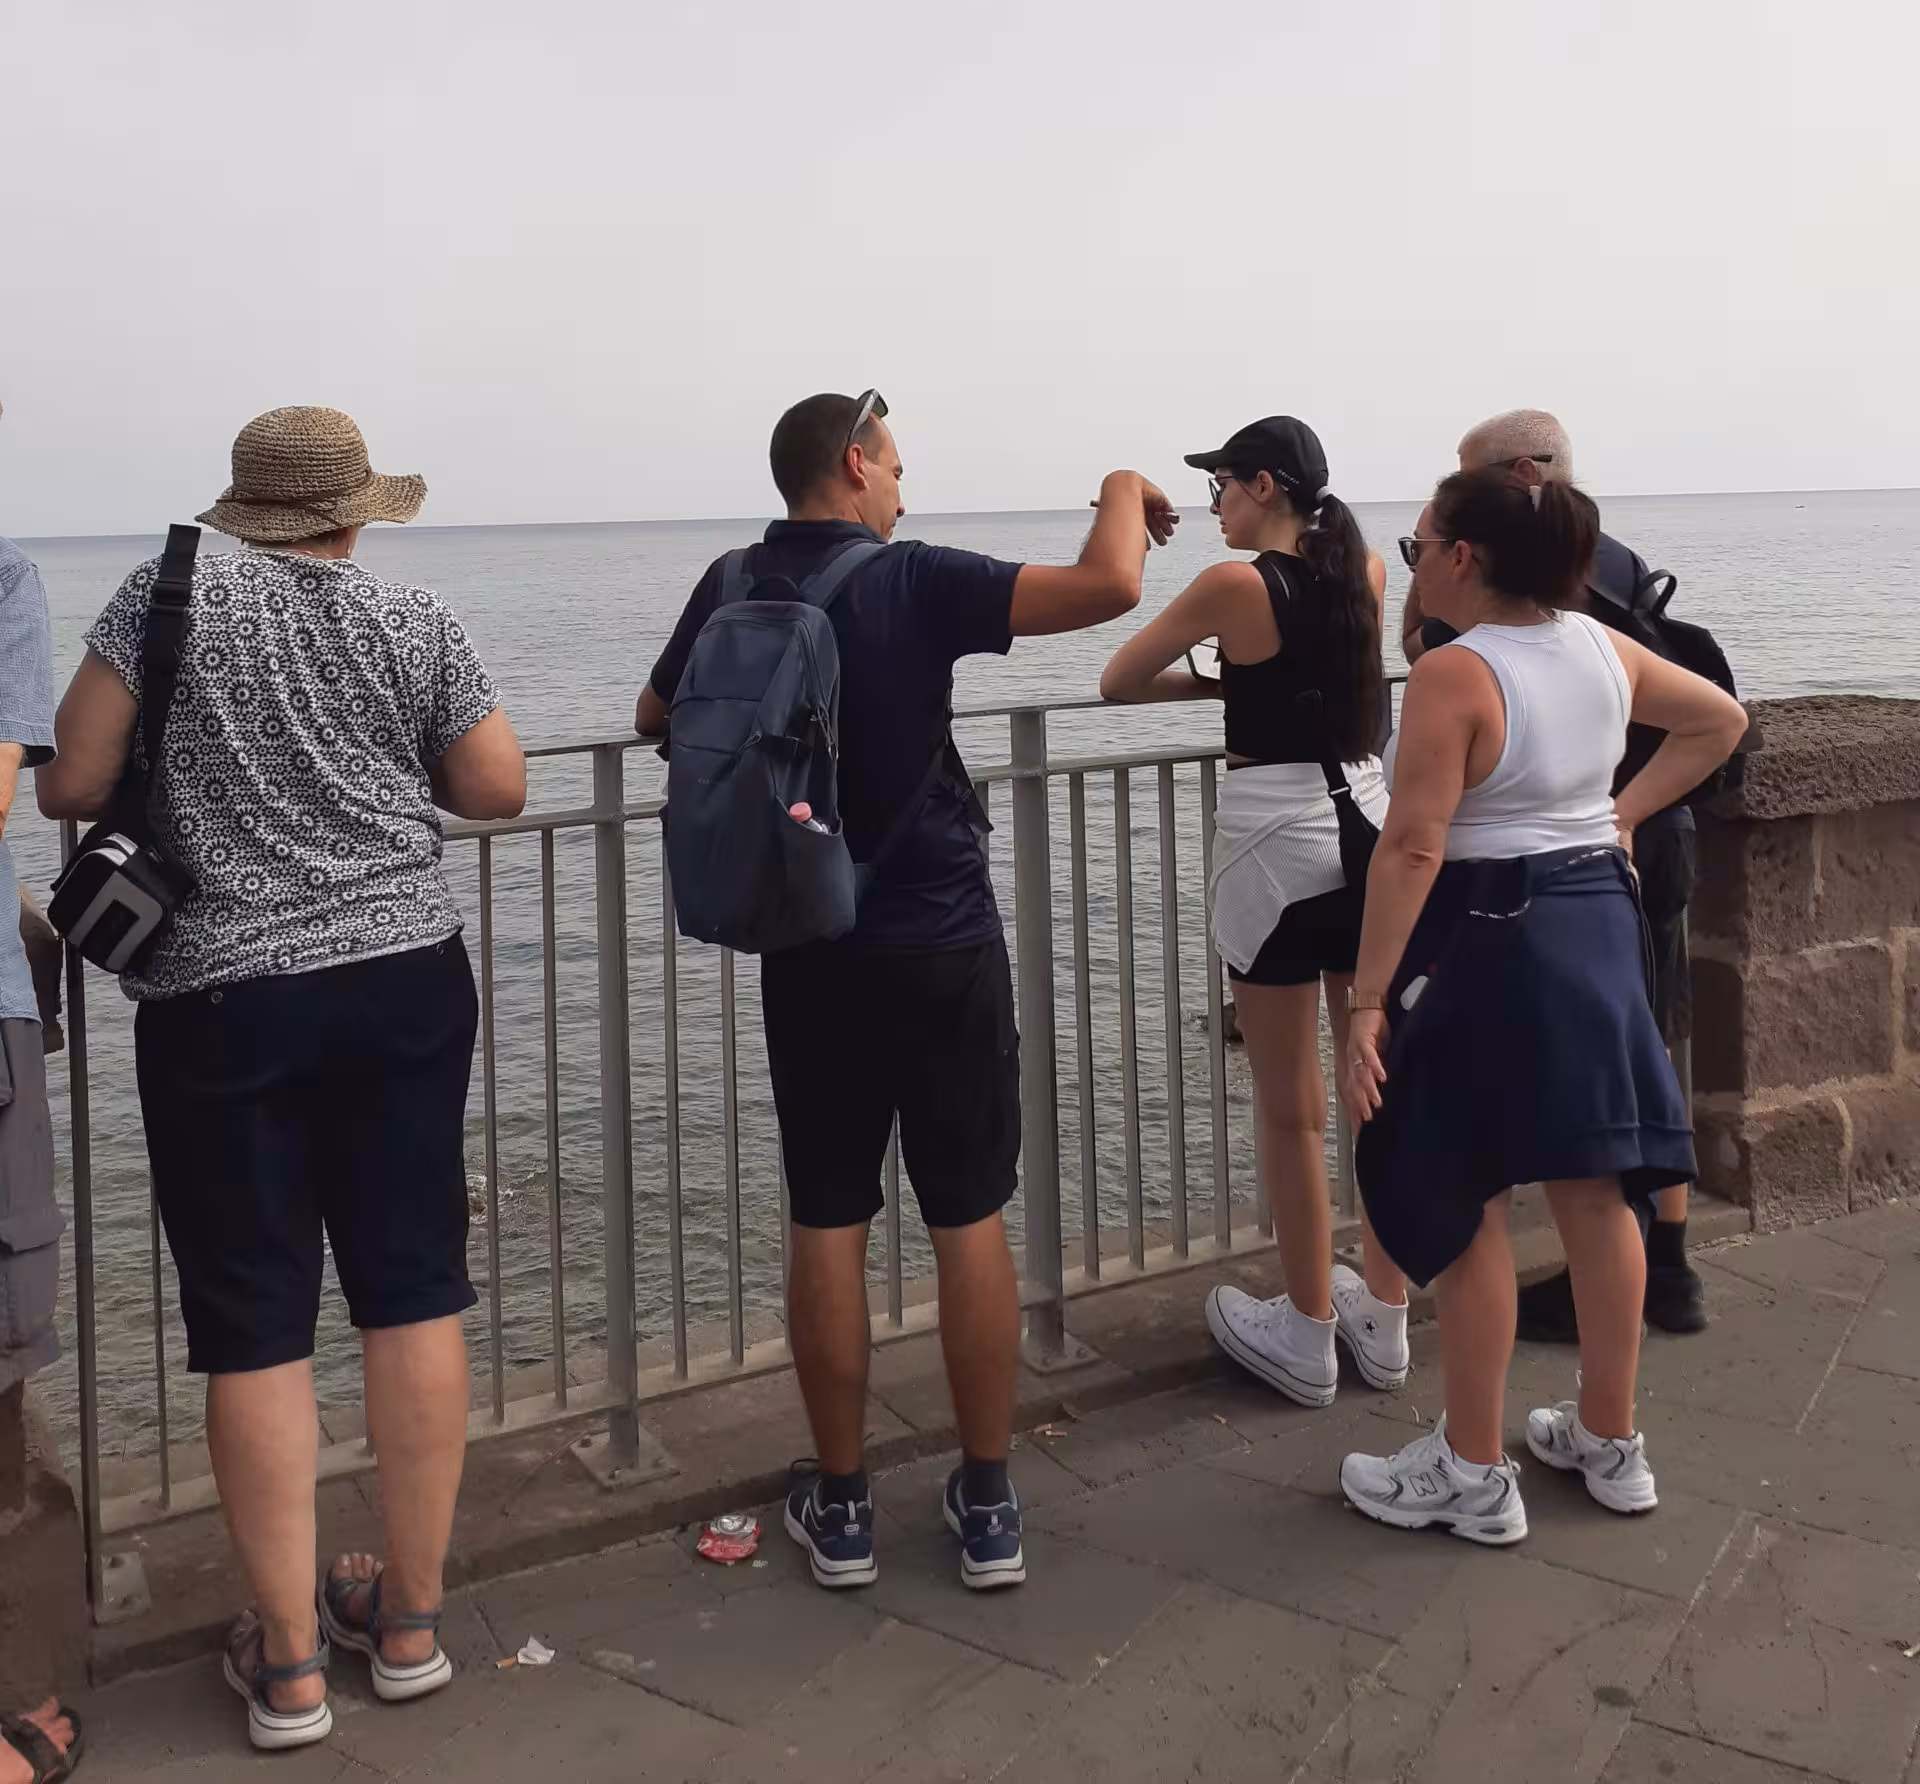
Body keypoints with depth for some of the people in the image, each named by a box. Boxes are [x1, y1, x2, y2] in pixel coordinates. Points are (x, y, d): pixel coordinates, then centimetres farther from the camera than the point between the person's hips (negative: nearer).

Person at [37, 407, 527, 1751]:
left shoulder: (164, 600, -2)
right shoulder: (417, 623, 2)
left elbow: (71, 788, -4)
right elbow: (500, 791, 5)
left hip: (221, 1000, -2)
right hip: (403, 981, 2)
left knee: (255, 1322, 5)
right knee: (414, 1291, 10)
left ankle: (289, 1663, 13)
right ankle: (410, 1619, 20)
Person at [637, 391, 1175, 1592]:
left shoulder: (732, 590, 1)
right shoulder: (911, 581, -12)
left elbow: (657, 718, 19)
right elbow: (1108, 587, -21)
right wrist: (1126, 492, -1)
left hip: (808, 958, 3)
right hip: (944, 950, -3)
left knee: (827, 1224, 9)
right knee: (970, 1222, 7)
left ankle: (842, 1507, 15)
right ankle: (989, 1507, 14)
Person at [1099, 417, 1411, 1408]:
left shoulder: (1233, 585, -10)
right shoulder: (1367, 573, 7)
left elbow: (1117, 681, 1)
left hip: (1276, 849, -6)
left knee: (1292, 1112, 3)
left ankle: (1308, 1337, 13)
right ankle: (1383, 1320, 23)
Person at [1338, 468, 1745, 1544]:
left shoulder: (1455, 675, -18)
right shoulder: (1605, 649, 5)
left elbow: (1414, 849, -23)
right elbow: (1722, 721, 19)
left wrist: (1370, 999, -20)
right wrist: (1624, 814, 15)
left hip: (1482, 943, -8)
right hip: (1595, 925, 8)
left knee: (1461, 1205, 2)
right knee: (1596, 1192, 14)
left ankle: (1474, 1474, 10)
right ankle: (1610, 1443, 27)